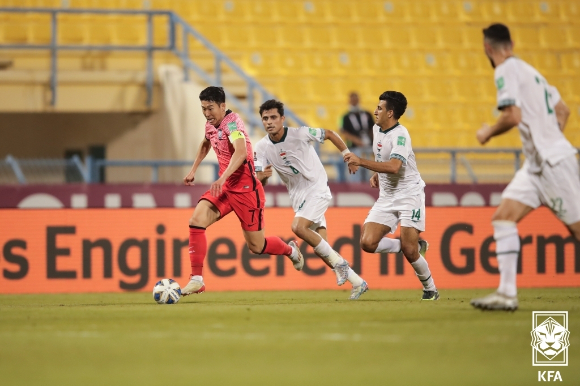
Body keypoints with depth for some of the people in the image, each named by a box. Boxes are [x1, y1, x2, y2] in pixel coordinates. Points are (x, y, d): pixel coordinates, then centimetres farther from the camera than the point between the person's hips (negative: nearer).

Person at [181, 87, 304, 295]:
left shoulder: (232, 122, -19)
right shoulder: (211, 125, 7)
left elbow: (241, 152, -37)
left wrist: (223, 178, -47)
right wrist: (193, 170, 28)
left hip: (245, 188, -7)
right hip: (224, 187, 7)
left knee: (257, 246, 3)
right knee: (196, 220, -18)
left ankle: (290, 250, 36)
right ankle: (196, 279, -16)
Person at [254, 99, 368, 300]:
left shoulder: (300, 134, -16)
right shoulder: (262, 147, -5)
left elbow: (330, 134, -1)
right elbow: (259, 183, -6)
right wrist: (261, 176, -29)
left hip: (318, 190, -5)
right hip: (298, 198, 5)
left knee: (298, 227, -27)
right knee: (320, 247, -1)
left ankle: (338, 262, -13)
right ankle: (358, 283, 11)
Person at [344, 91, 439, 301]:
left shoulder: (400, 135, -19)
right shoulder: (377, 130, 8)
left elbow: (394, 166, -34)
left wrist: (361, 161, -34)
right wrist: (377, 174, 11)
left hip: (409, 194, -8)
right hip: (387, 197, 8)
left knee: (408, 250, -14)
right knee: (368, 243, -9)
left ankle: (430, 290, 9)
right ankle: (415, 247, 11)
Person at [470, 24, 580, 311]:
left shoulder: (507, 70, -11)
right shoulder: (527, 70, 16)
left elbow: (513, 115, -21)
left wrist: (488, 133, -5)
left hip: (554, 161, -9)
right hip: (537, 162, 9)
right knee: (503, 217, 1)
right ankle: (507, 293, -5)